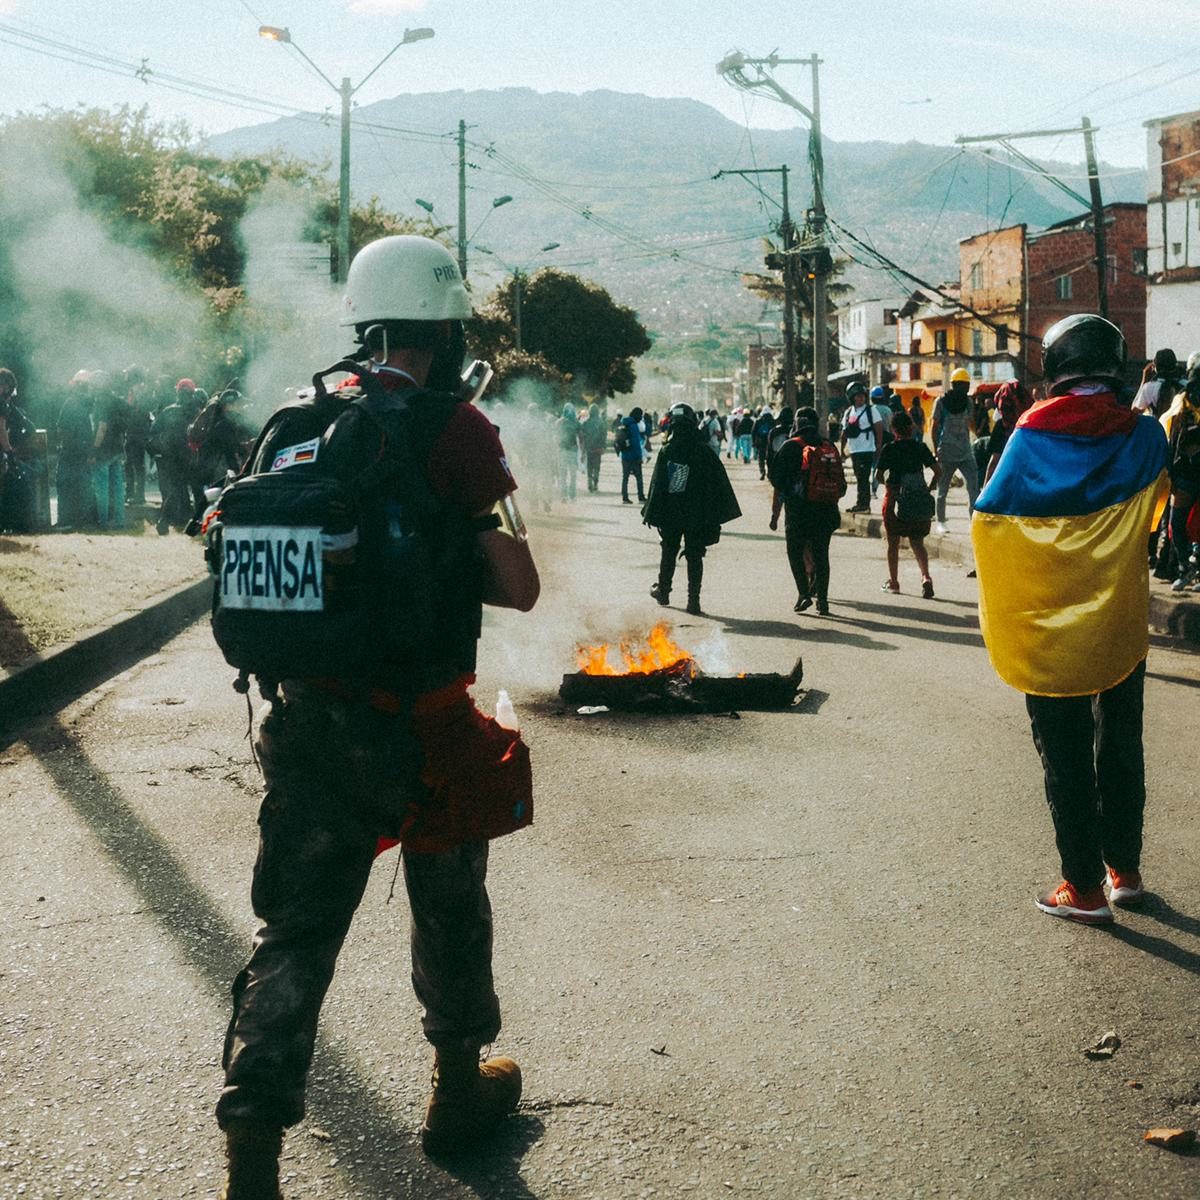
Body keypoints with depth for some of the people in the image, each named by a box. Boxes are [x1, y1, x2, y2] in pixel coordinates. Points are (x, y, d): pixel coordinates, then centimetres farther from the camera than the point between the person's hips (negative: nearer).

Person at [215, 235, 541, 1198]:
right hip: (423, 728, -4)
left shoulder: (293, 425, 4)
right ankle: (461, 1091, 38)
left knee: (296, 929, 9)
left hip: (306, 721, 4)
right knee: (450, 912, 18)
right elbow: (519, 589, -12)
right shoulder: (450, 429, -13)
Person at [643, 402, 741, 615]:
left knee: (669, 552, 18)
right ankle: (693, 600, -1)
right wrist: (716, 514, 3)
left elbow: (657, 486, -7)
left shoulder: (666, 452, -8)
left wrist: (652, 513, 0)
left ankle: (663, 590, 31)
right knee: (694, 556, 3)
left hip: (670, 515, 0)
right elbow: (719, 484, -3)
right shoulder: (705, 452, -5)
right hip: (697, 515, 0)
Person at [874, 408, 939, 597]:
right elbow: (937, 470, -2)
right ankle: (926, 576, -9)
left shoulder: (890, 449, -7)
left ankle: (893, 582, 17)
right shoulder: (920, 447, 2)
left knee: (893, 543, 11)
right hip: (919, 502, 3)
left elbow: (878, 475, -6)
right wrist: (929, 489, 10)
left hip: (895, 498, -3)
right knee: (917, 543, 12)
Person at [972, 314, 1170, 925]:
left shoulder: (1032, 437, -14)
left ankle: (1084, 886, 12)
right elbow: (1154, 510, 8)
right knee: (1120, 746, 19)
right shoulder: (1144, 436, -7)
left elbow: (988, 516, -8)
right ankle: (1125, 869, 28)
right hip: (1122, 625, 3)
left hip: (1048, 631, -3)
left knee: (1066, 758, 7)